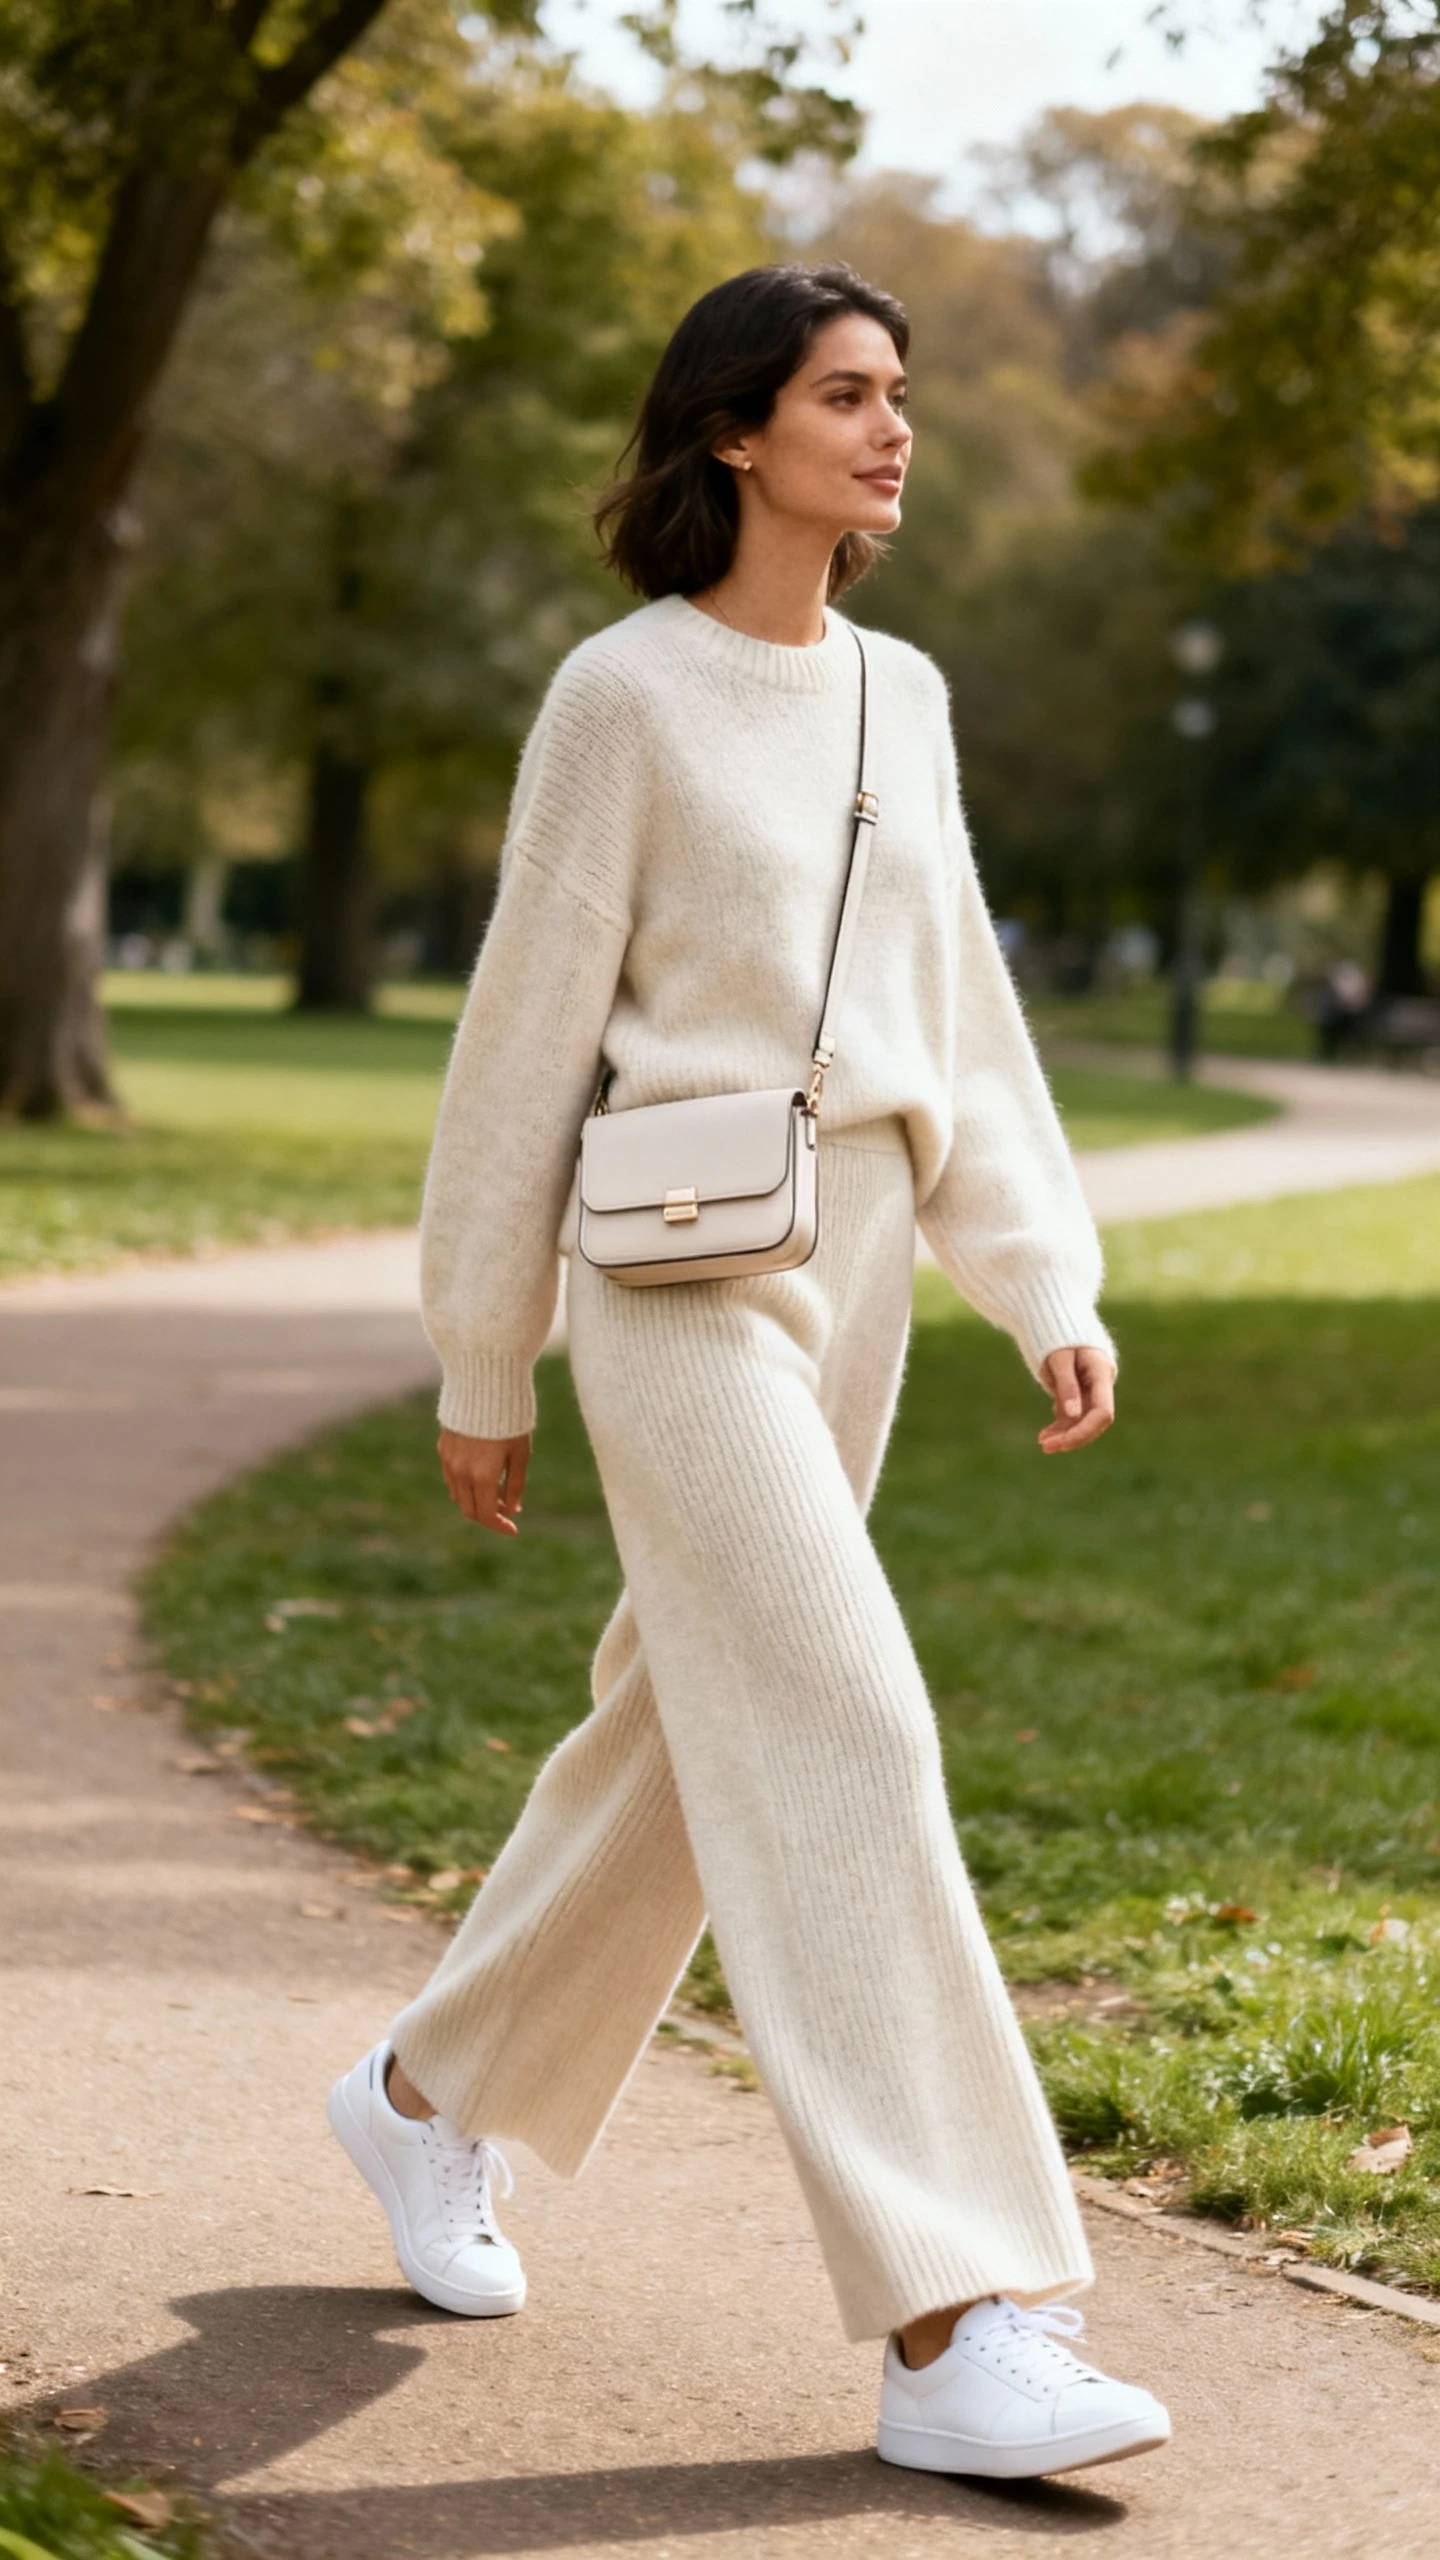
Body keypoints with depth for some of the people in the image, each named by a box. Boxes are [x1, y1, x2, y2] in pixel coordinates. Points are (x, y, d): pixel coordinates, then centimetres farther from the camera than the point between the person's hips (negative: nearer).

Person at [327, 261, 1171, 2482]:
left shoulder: (902, 698, 13)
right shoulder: (627, 695, -6)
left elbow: (962, 1020, 15)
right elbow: (529, 1035, -4)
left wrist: (1052, 1287, 5)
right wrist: (481, 1369, -2)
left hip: (856, 1270, 7)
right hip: (680, 1271, -7)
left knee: (693, 1729, 14)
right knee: (844, 1740, -15)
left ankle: (434, 2094, 36)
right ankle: (953, 2323, -16)